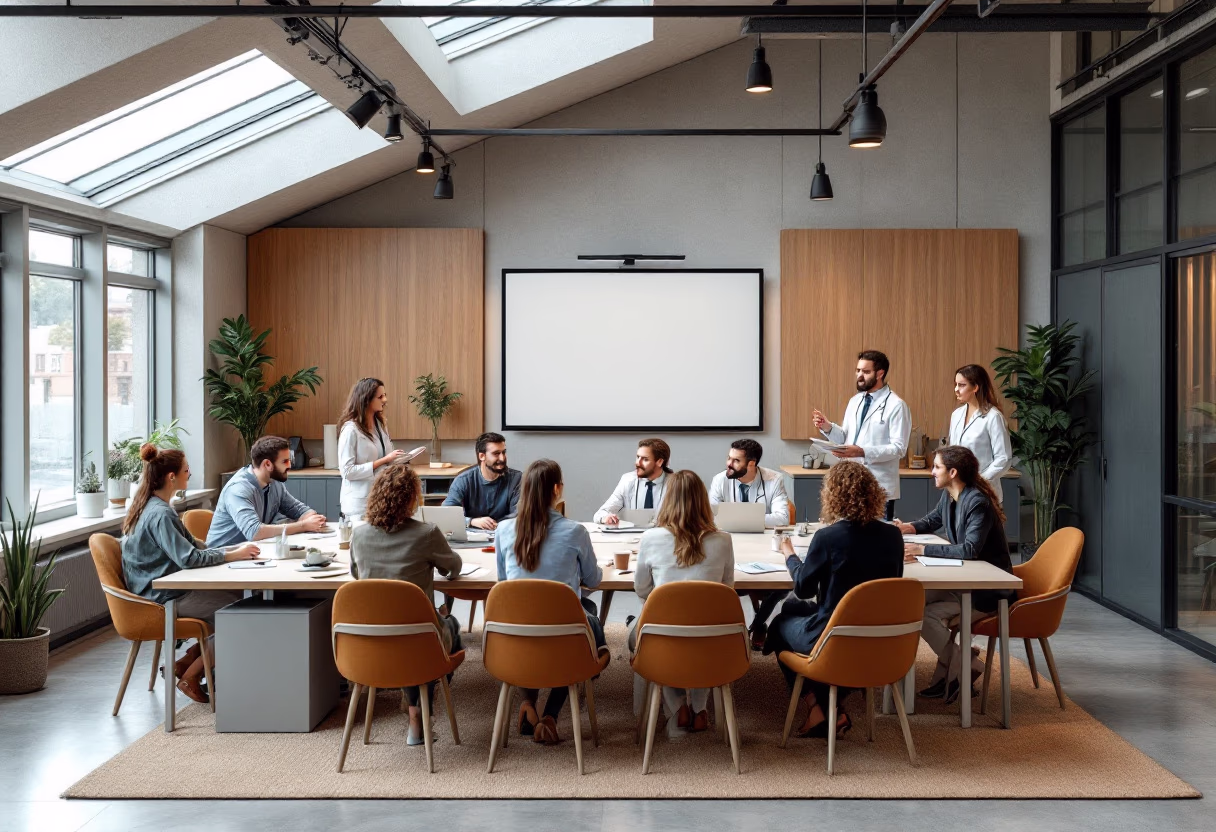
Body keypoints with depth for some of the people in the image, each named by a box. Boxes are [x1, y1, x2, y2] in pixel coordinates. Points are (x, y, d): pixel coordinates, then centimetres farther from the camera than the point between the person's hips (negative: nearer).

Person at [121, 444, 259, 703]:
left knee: (238, 595, 6)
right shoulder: (160, 514, -21)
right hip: (164, 599, -10)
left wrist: (234, 549, 4)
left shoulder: (152, 507, 12)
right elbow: (188, 558, -27)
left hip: (164, 590, 10)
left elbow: (190, 546, 16)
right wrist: (234, 555, -18)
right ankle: (190, 677, -3)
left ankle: (189, 660, 9)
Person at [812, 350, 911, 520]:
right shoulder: (854, 402, 13)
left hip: (879, 489, -6)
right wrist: (827, 427, -4)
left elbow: (899, 448, -14)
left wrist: (863, 452, -24)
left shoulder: (896, 405, -8)